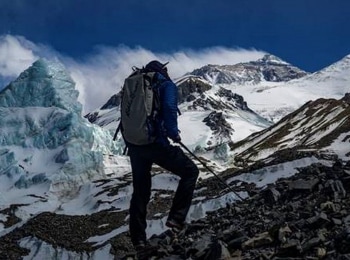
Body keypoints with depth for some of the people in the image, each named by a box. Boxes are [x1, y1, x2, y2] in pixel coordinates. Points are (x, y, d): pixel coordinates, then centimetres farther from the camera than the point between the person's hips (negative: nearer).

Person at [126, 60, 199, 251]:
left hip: (134, 145, 6)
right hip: (156, 143, -6)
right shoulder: (166, 85, 1)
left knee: (140, 191, 17)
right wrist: (174, 134, -7)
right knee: (190, 171, 11)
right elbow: (169, 109, -18)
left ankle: (138, 238, 21)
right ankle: (176, 217, 2)